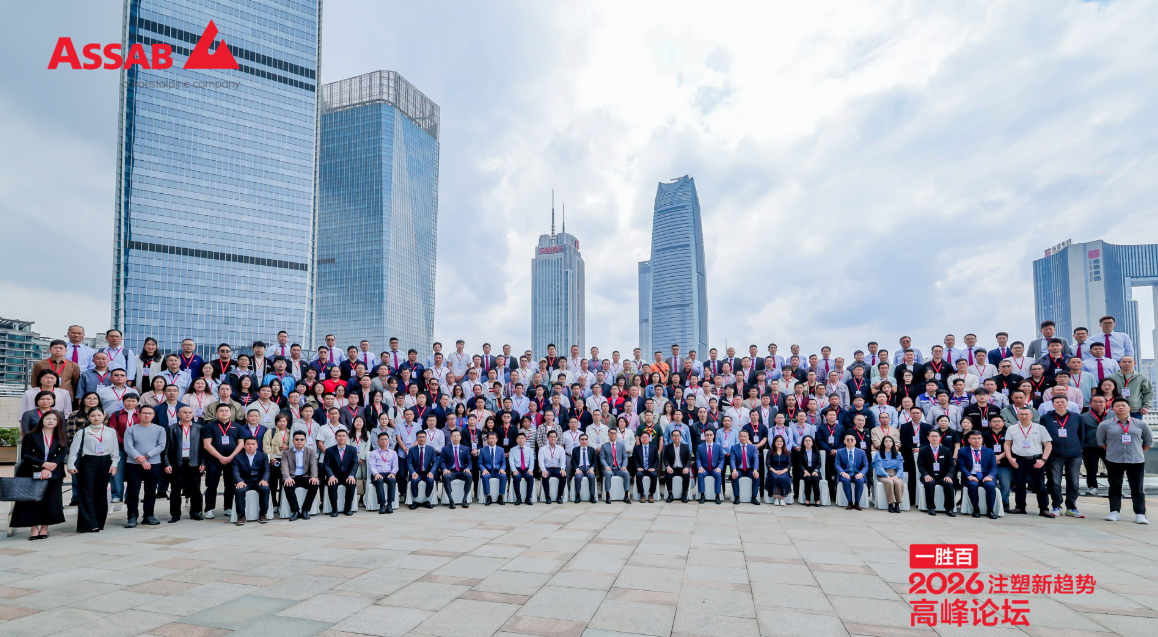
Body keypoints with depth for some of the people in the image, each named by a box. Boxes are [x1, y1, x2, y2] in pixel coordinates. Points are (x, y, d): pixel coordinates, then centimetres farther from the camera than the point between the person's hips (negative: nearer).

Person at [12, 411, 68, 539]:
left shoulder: (61, 439, 9)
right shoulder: (31, 436, 5)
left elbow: (62, 455, -2)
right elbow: (25, 456, -3)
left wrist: (48, 469, -17)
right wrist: (43, 464, -17)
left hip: (53, 476, 1)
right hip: (32, 475, -1)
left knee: (50, 502, -3)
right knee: (32, 500, -3)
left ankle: (44, 529, 6)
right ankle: (34, 529, 4)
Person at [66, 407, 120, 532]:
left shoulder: (111, 432, 10)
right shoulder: (82, 432, 5)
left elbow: (115, 450, 9)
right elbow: (74, 449, 0)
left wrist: (114, 464, 0)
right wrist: (71, 465, -9)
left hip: (105, 463, 2)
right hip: (87, 462, -2)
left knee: (101, 493, 7)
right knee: (87, 492, -6)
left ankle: (99, 522, 14)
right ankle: (88, 523, -6)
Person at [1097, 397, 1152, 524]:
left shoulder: (1141, 424, 4)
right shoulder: (1105, 425, 1)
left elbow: (1149, 442, 14)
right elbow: (1101, 442, 13)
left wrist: (1137, 452, 8)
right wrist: (1112, 451, 6)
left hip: (1136, 461, 0)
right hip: (1113, 461, 0)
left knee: (1137, 488, 2)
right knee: (1115, 487, 6)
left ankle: (1140, 514, 9)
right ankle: (1115, 512, 13)